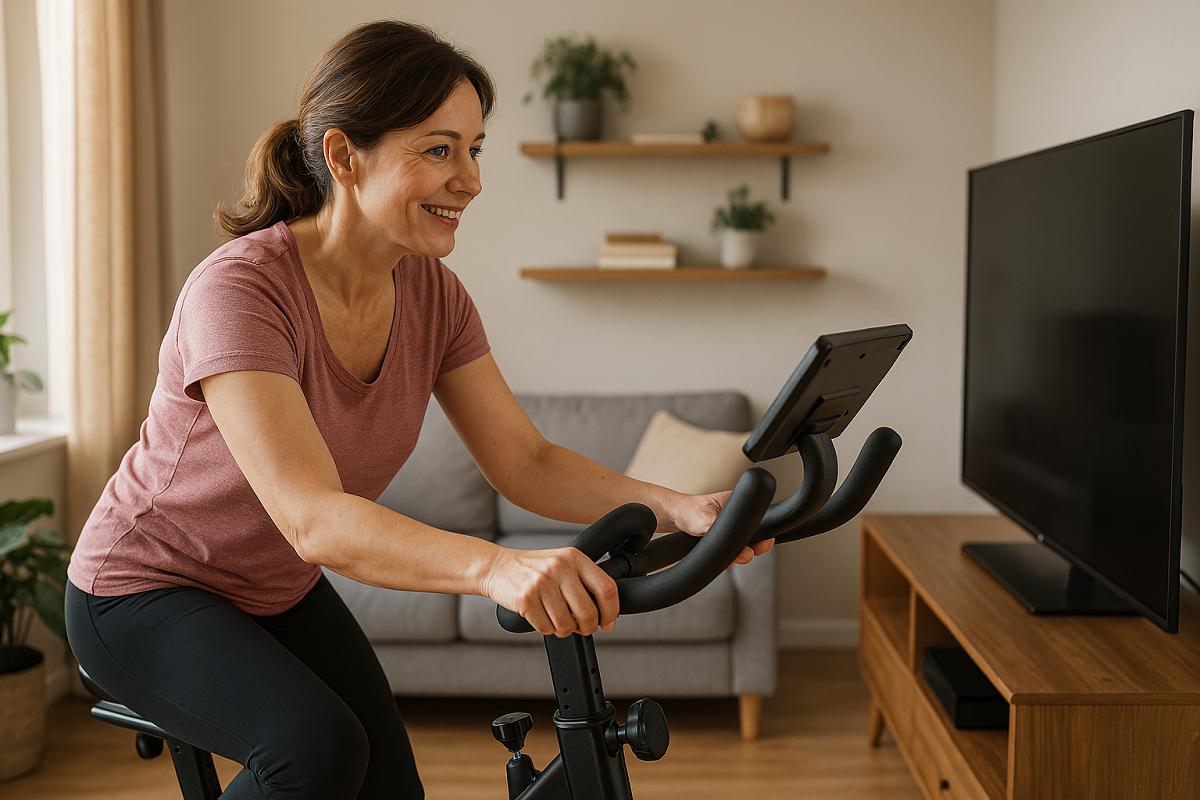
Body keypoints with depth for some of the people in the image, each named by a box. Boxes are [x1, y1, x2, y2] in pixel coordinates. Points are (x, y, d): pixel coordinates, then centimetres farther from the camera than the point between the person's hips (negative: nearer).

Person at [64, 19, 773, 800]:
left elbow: (525, 463, -12)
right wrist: (496, 567, -58)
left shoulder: (432, 294, -11)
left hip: (279, 589, 7)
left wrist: (678, 508, -28)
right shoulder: (239, 288, -32)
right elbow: (314, 518, -42)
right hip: (145, 592, -6)